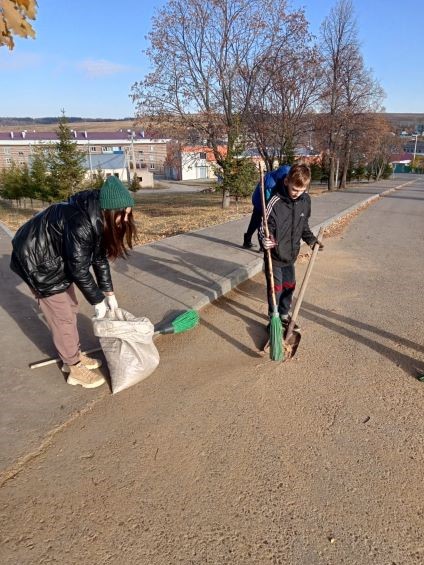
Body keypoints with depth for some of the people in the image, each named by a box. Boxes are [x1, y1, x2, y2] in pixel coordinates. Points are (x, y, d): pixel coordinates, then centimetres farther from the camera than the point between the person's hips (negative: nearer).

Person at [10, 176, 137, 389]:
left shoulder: (99, 219, -7)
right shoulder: (81, 223, -35)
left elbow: (100, 257, 2)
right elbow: (79, 270, -28)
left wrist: (109, 293, 5)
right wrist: (97, 301, -15)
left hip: (57, 256, 9)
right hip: (35, 260, -9)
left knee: (70, 307, 16)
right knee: (61, 315, -1)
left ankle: (74, 355, 32)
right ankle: (75, 369, 14)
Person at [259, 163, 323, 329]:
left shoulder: (305, 200, -2)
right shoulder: (276, 202, -22)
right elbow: (265, 227, -19)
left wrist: (311, 240, 10)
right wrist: (264, 241, -37)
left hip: (291, 254, 6)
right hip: (275, 255, -6)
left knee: (289, 286, 17)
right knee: (275, 288, 6)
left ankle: (284, 314, 37)